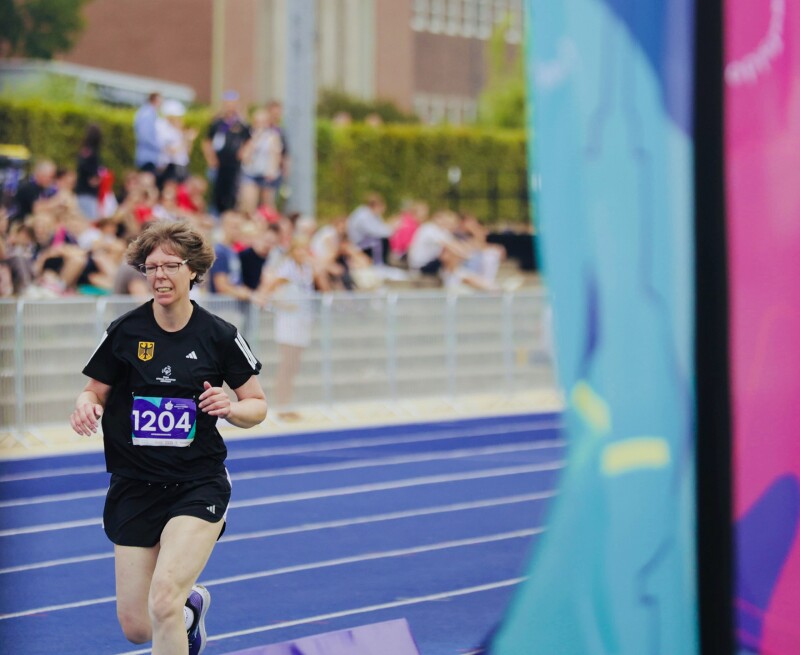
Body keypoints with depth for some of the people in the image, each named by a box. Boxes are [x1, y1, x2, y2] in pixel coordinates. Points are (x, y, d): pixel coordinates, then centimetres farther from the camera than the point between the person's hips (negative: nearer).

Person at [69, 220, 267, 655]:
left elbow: (257, 406, 5)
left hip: (198, 485, -2)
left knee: (163, 599, -25)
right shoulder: (123, 332, -2)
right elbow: (96, 392, 8)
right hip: (134, 486, 2)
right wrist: (85, 405, -15)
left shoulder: (219, 336, -4)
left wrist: (231, 407, -16)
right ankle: (192, 605, 41)